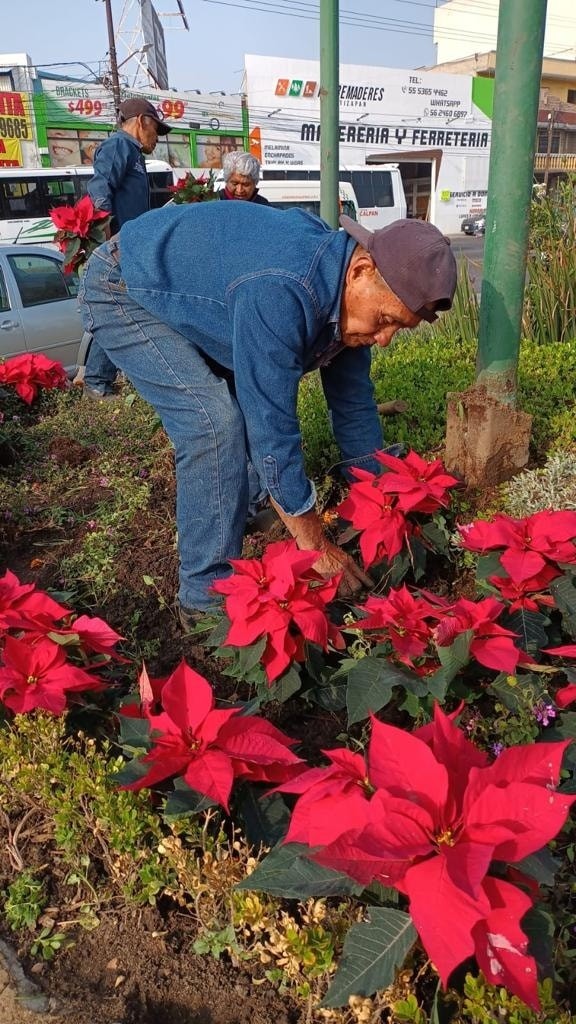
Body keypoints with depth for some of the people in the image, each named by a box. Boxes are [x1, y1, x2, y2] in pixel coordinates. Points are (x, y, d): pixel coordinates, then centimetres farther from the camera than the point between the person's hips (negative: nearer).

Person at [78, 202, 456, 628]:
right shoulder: (281, 294, -38)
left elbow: (354, 404, -2)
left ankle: (236, 508, 32)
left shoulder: (347, 293, -10)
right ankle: (207, 598, -11)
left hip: (177, 290, 9)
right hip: (121, 290, -9)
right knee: (215, 421, -22)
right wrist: (318, 549, -27)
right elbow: (273, 429, -36)